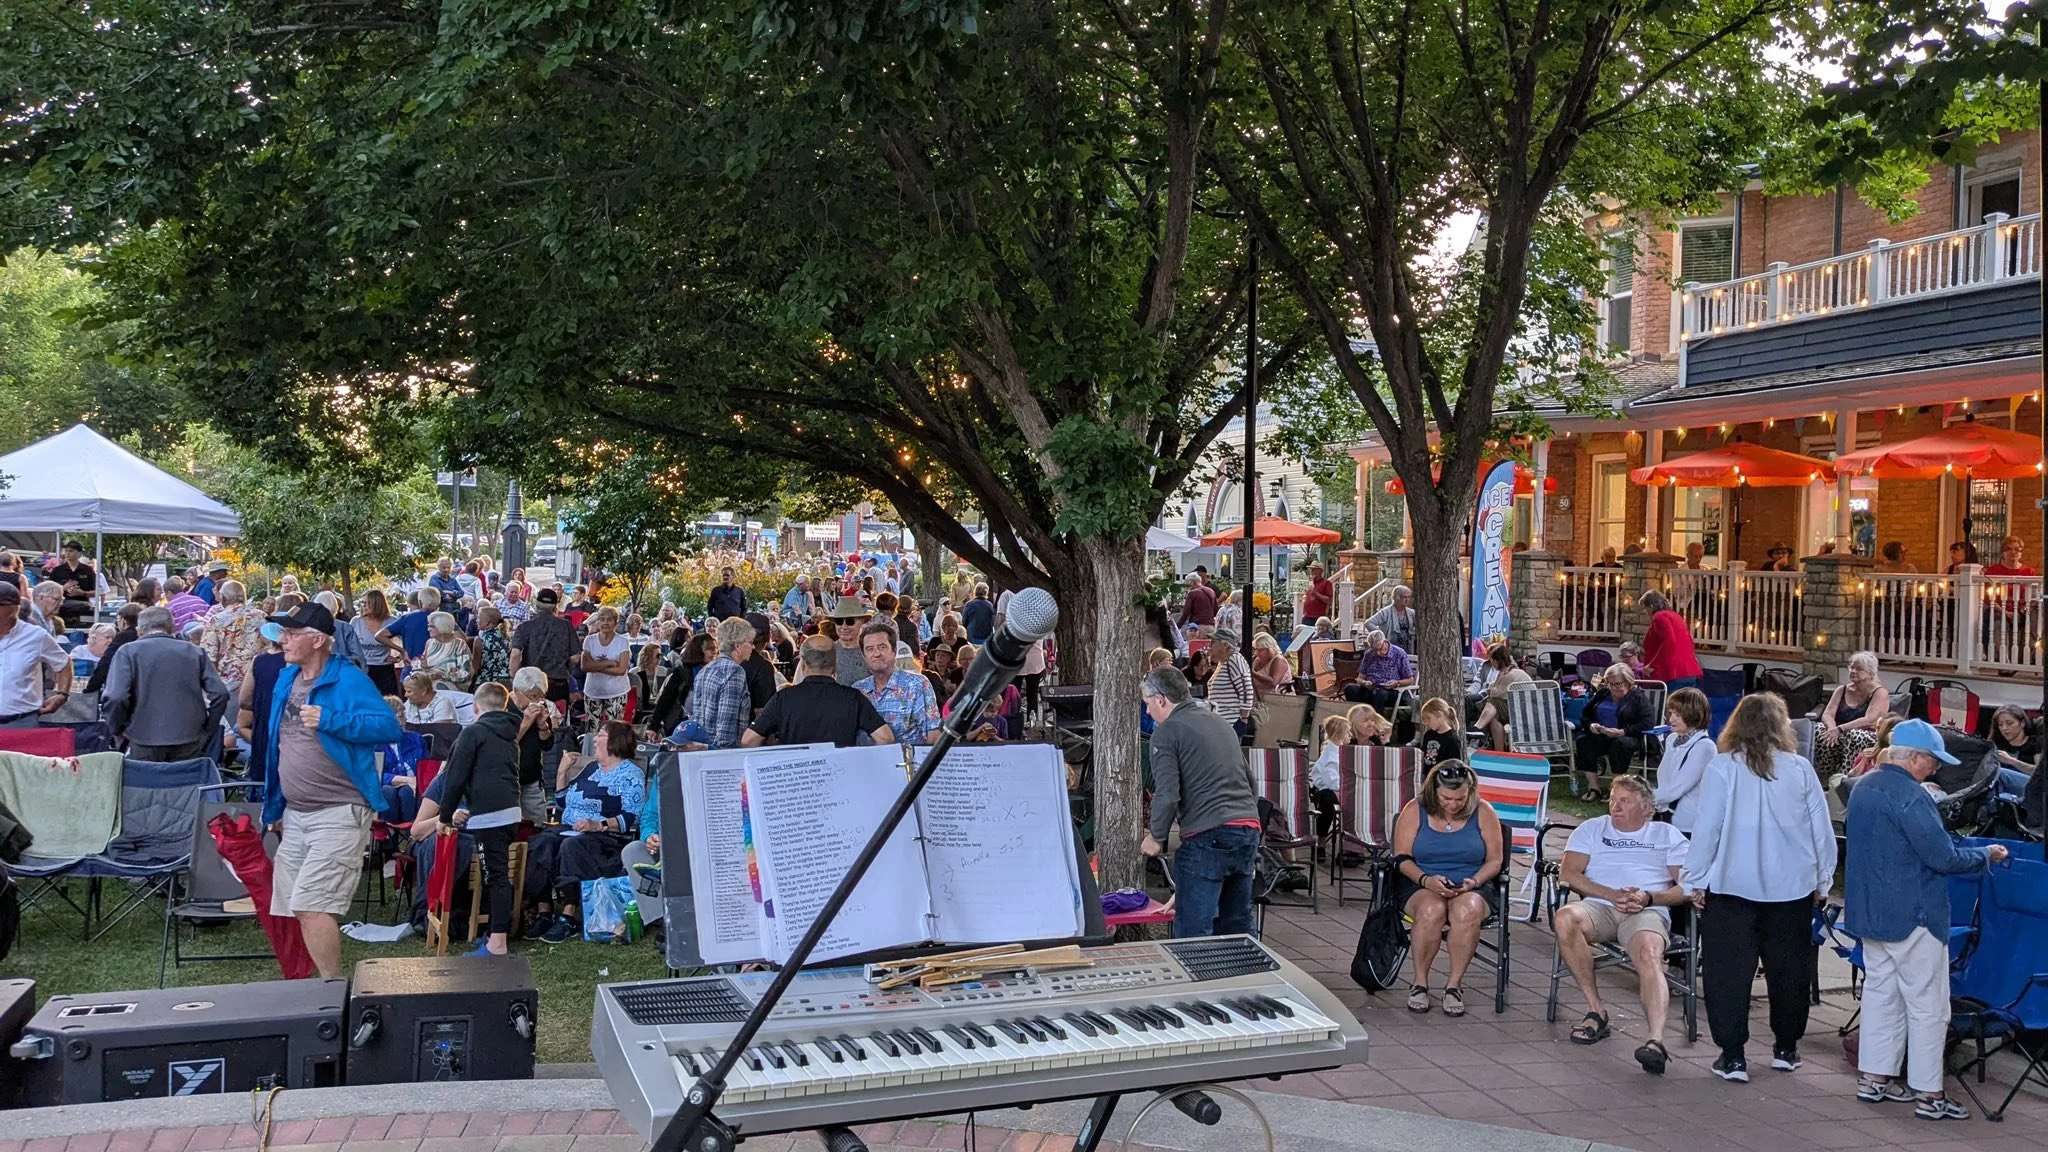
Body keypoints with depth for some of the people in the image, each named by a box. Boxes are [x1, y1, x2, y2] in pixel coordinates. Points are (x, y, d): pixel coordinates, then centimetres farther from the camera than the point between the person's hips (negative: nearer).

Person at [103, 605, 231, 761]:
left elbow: (115, 697, -13)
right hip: (189, 743, 2)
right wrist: (206, 730, 8)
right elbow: (220, 693, -2)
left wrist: (119, 728, 3)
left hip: (145, 743, -2)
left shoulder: (128, 652, 1)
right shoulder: (194, 652, 8)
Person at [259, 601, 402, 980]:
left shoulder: (348, 680, -11)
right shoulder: (286, 679, 13)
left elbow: (389, 725, -21)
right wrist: (275, 807, 22)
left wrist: (329, 720, -27)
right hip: (295, 814, 8)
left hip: (338, 813, -8)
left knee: (312, 906, -14)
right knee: (297, 908, 11)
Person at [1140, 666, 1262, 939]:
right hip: (1249, 828, 8)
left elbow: (1167, 795, -13)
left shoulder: (1167, 732, -4)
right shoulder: (1219, 722, 21)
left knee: (1193, 934, -5)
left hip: (1208, 837, -8)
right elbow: (1247, 777, 27)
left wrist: (1156, 837, 2)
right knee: (1238, 929, 17)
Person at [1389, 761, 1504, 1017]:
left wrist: (1474, 882, -15)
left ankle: (1454, 984, -19)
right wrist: (1426, 880, -20)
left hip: (1472, 887, 1)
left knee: (1467, 911, -37)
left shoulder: (1483, 812, 2)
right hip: (1419, 885, 0)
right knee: (1432, 909, -37)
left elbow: (1494, 860, 4)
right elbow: (1402, 858, -2)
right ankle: (1420, 982, -18)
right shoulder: (1415, 810, 0)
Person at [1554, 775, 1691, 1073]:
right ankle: (1595, 1010, -23)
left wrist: (1648, 898, -10)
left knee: (1648, 954, -36)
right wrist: (1612, 895, -7)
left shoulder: (1668, 835, 22)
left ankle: (1654, 1039, -55)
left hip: (1649, 912, -1)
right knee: (1566, 918, -34)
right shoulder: (1592, 829, 25)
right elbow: (1568, 873, 9)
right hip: (1600, 906, 2)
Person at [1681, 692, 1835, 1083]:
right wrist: (1822, 881, 18)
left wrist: (1695, 881, 3)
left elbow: (1707, 828, -7)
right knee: (1789, 969, 15)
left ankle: (1732, 1055, 3)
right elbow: (1822, 831, 5)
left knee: (1729, 971, 4)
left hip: (1733, 886, -2)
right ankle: (1786, 1048, 26)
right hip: (1792, 886, 3)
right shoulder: (1801, 769, -2)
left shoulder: (1722, 768, -8)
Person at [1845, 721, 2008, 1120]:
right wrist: (1985, 856, -3)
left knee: (1880, 993, 15)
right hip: (1911, 916, -9)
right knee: (1927, 1005, 0)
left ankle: (1873, 1077, 19)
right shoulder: (1910, 796, -21)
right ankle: (1928, 1094, 4)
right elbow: (1943, 857, -20)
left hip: (1870, 910, 9)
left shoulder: (1864, 787, 9)